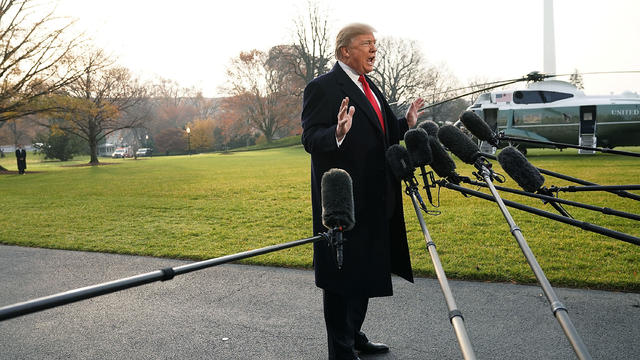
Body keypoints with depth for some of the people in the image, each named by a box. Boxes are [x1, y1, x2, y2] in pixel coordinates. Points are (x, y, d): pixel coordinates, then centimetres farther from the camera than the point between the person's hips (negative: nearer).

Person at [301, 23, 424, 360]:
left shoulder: (369, 86, 16)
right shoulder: (322, 87, -12)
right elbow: (310, 139, -19)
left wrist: (406, 124, 10)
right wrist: (338, 133, -37)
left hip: (372, 201, 9)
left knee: (365, 270, 19)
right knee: (341, 275, 1)